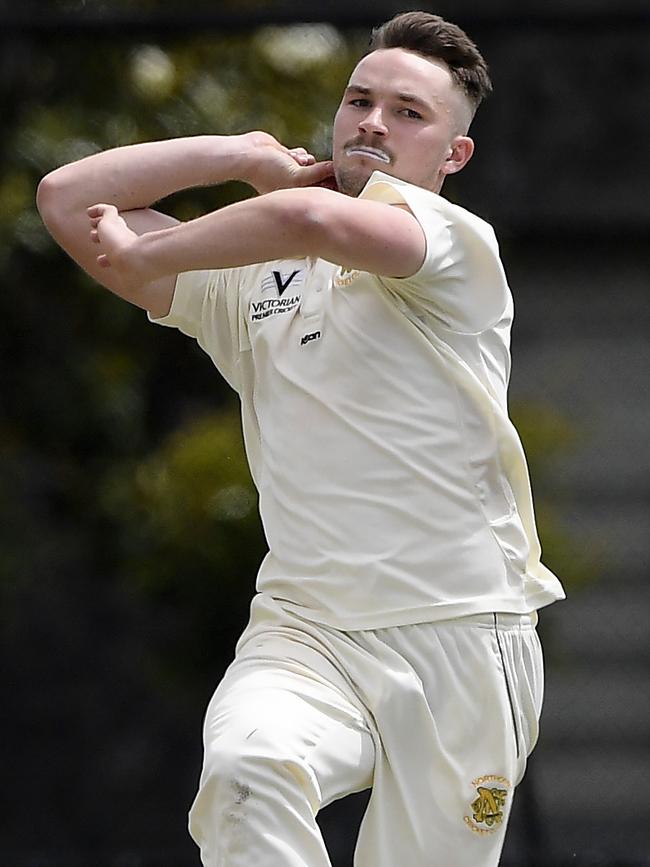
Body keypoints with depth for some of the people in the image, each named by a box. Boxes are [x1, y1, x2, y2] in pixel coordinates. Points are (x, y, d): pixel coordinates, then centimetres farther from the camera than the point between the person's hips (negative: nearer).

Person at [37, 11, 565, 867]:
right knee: (247, 767, -30)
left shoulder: (458, 243, -1)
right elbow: (67, 199, 16)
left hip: (461, 636, -2)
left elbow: (317, 221, -21)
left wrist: (145, 253, -6)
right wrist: (251, 155, 13)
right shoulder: (251, 275, 17)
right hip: (304, 630, 2)